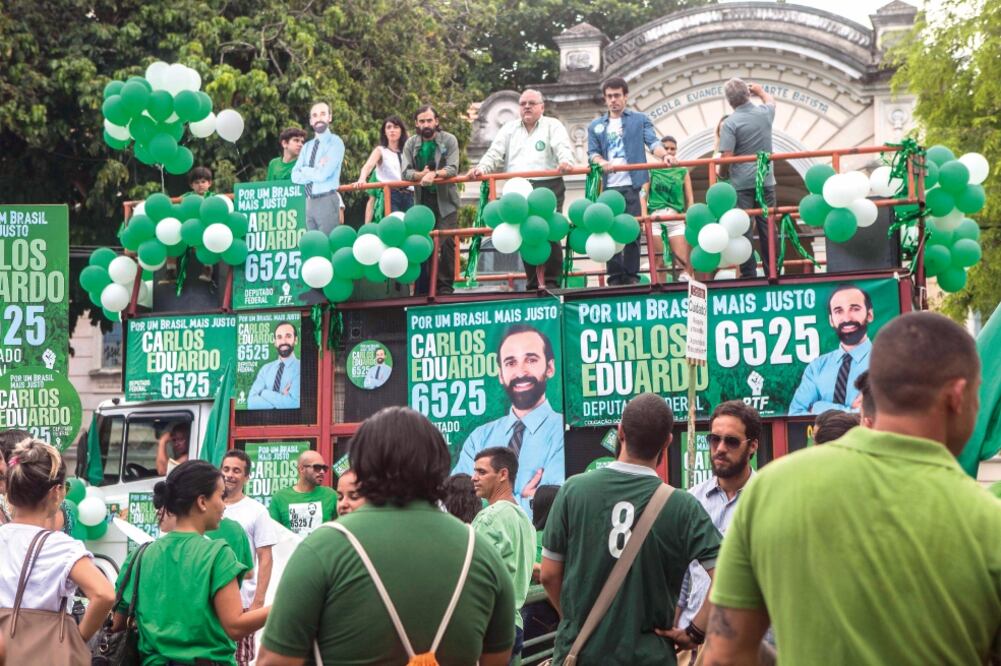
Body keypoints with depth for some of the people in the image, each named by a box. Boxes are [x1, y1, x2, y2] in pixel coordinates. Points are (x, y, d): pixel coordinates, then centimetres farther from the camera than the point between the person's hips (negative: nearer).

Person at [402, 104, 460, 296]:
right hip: (422, 200, 3)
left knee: (446, 242, -10)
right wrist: (421, 175, -22)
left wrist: (434, 174, -29)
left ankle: (445, 285, -1)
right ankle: (423, 288, 9)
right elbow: (406, 173, -1)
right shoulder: (411, 144, 6)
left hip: (445, 200, -3)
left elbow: (453, 169, -12)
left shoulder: (449, 140, -2)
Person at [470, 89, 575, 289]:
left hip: (548, 187, -3)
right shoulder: (509, 128, 18)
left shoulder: (552, 125, 8)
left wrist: (566, 162, -31)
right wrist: (482, 168, -11)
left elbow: (563, 148, -9)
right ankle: (533, 284, 8)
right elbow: (496, 153, 9)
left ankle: (552, 281, -4)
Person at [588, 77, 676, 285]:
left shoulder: (640, 120, 11)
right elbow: (592, 153, 8)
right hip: (607, 187, 2)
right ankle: (615, 276, 5)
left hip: (631, 185, -2)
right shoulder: (596, 126, 17)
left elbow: (652, 142, -2)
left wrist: (664, 155, -23)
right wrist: (602, 162, -16)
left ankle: (631, 276, 2)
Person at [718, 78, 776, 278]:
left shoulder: (730, 123, -13)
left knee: (743, 230, 0)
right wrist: (760, 90, 46)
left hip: (741, 182, -4)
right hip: (765, 180, 4)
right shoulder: (765, 113, 2)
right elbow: (771, 101, 28)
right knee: (767, 228, 9)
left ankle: (749, 273, -1)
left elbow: (726, 157, -17)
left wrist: (723, 174, 3)